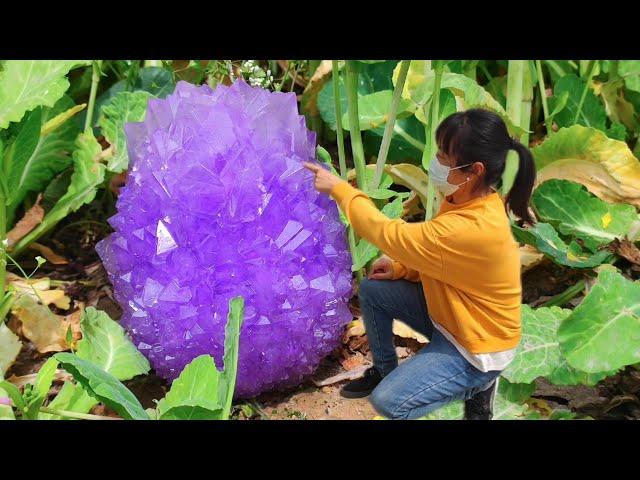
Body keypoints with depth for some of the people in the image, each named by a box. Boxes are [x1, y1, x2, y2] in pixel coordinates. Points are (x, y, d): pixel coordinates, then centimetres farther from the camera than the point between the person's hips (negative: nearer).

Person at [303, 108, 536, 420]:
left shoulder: (473, 229, -37)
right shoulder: (469, 201, -8)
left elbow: (390, 234, -28)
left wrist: (338, 188, -18)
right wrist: (401, 268, -4)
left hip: (477, 345, -9)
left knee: (387, 402, -16)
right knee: (372, 290, 3)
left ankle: (476, 385, 6)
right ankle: (384, 370, 24)